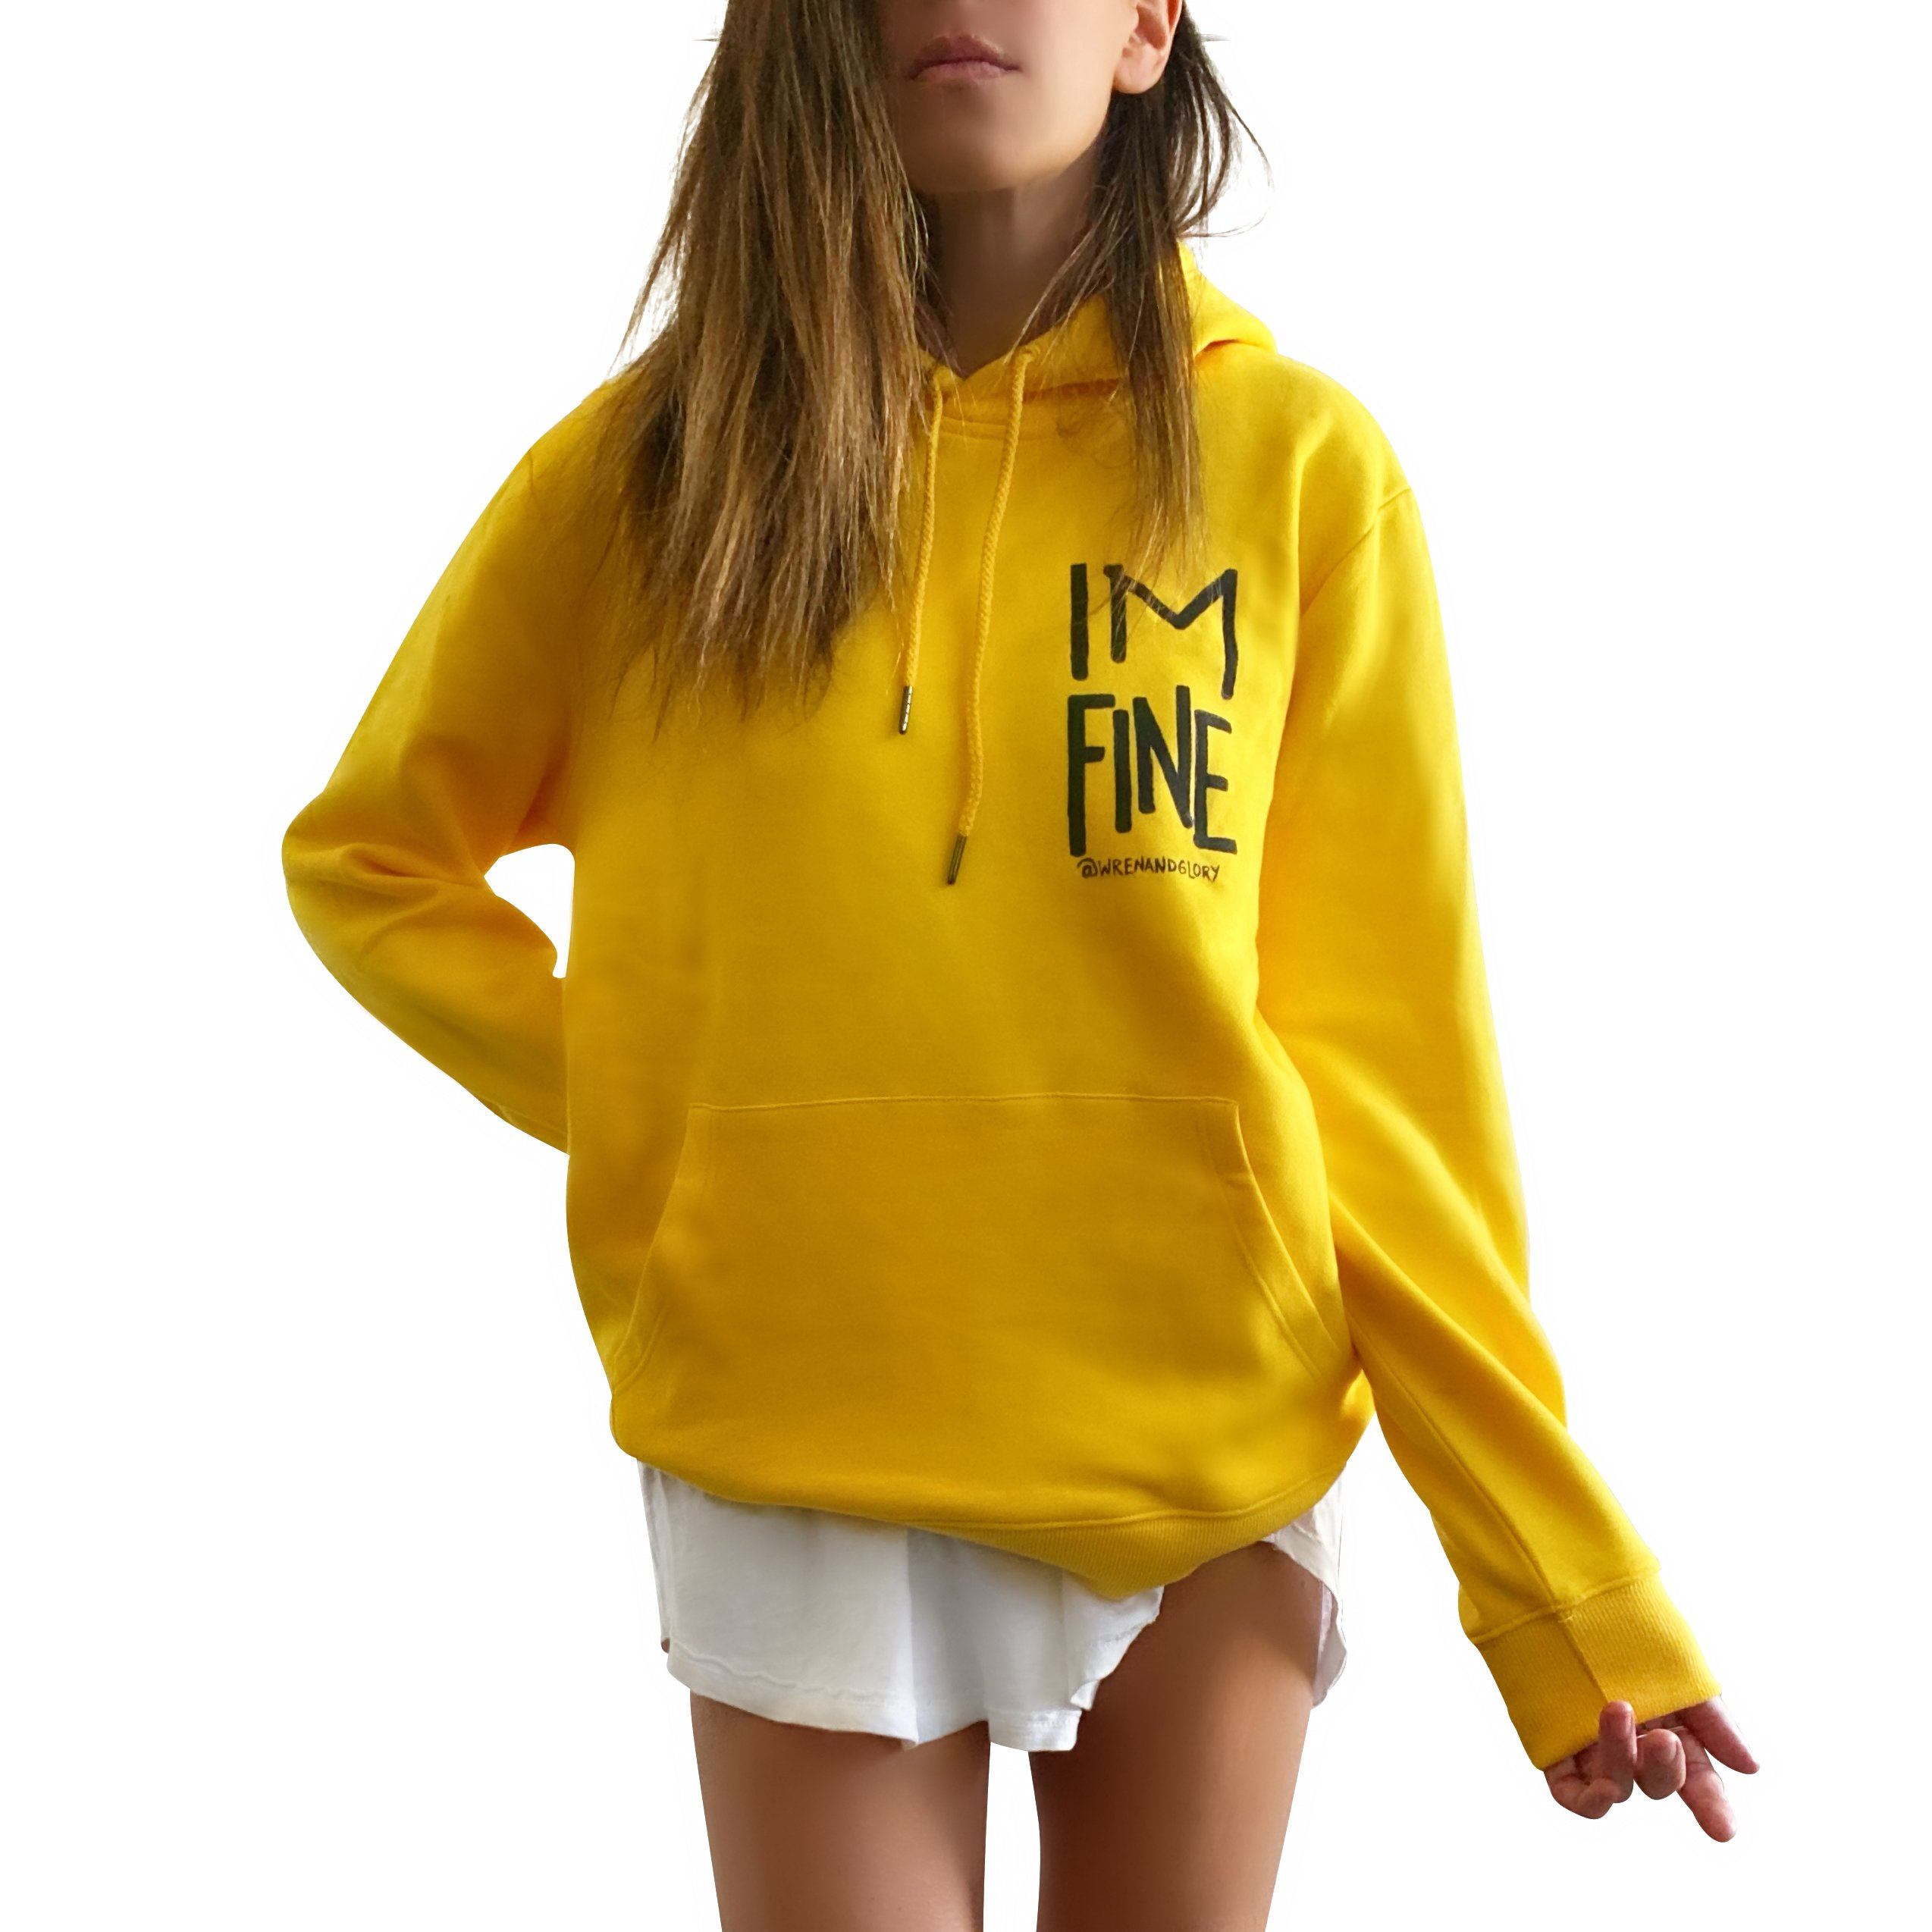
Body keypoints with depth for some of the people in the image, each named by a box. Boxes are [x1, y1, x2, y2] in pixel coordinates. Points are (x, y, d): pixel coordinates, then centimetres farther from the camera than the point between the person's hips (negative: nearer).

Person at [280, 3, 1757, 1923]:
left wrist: (1564, 1577, -5)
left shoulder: (1298, 459, -2)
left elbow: (1381, 1051, -3)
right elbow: (363, 857, 12)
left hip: (1212, 1433, 1)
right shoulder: (648, 466, -1)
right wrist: (636, 1107, -2)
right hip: (799, 1458, 0)